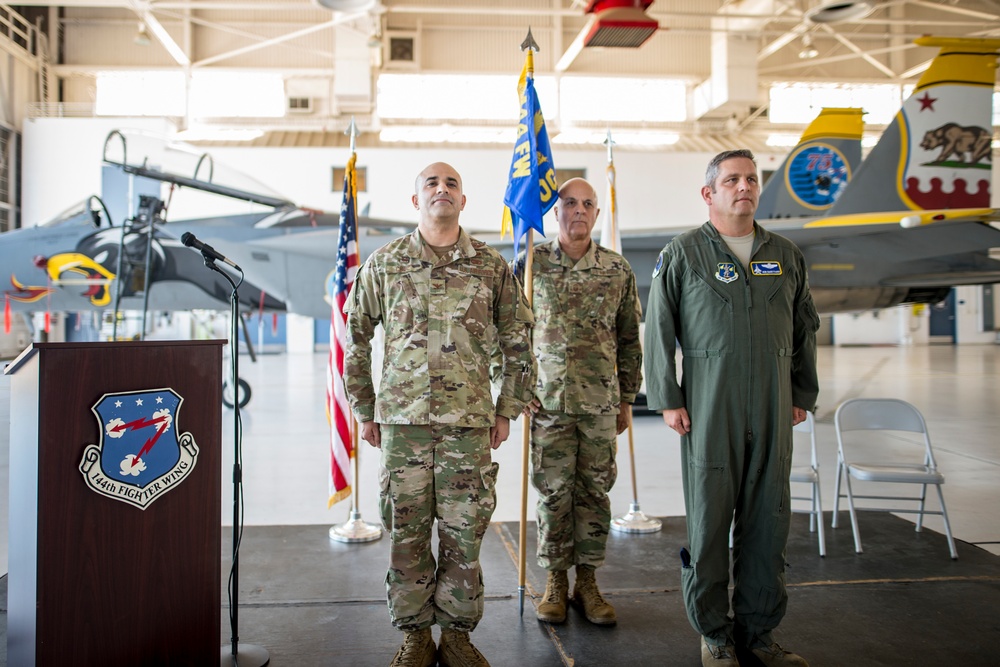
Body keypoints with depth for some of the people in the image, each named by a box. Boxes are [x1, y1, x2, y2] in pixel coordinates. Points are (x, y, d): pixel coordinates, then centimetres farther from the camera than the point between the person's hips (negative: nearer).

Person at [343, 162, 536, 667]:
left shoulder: (491, 266, 6)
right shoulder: (384, 263, 6)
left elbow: (517, 344, 11)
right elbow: (356, 339, 12)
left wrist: (507, 411, 8)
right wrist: (365, 410, 10)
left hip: (470, 419, 0)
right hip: (402, 417, 0)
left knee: (464, 532, 5)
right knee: (406, 532, 6)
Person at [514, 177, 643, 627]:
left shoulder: (618, 270, 6)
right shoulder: (531, 264, 1)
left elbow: (630, 340, 11)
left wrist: (627, 399, 10)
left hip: (601, 402, 2)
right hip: (547, 400, -1)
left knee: (594, 491, 8)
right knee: (552, 491, 4)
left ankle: (587, 581, 21)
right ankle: (556, 580, 19)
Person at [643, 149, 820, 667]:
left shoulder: (786, 255, 13)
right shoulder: (682, 254, 0)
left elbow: (805, 329, 18)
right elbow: (658, 330, -2)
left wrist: (803, 393, 15)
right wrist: (666, 399, -6)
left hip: (773, 410, 4)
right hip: (709, 407, -4)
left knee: (768, 520, 9)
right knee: (709, 518, 2)